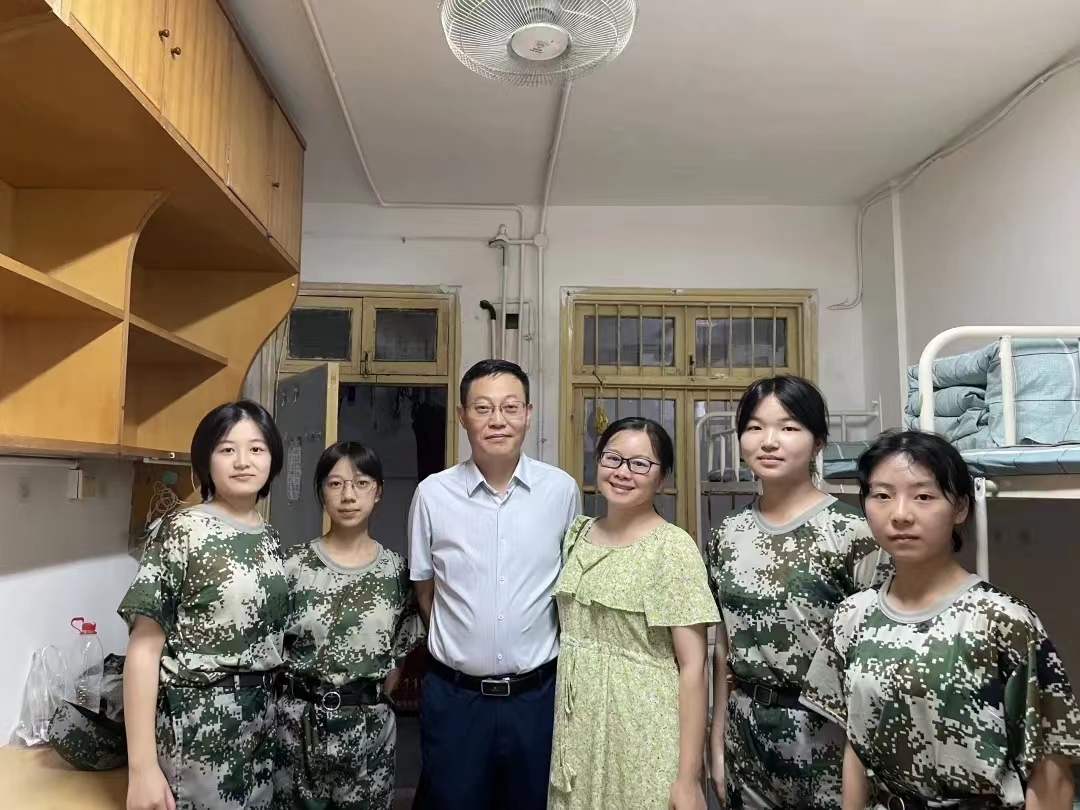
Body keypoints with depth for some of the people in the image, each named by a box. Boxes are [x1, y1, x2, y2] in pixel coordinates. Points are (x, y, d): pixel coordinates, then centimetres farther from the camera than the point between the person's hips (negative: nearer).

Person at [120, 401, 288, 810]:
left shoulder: (268, 537, 4)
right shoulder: (183, 530, -13)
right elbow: (144, 646, -15)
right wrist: (142, 766, -18)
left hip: (260, 725, 6)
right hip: (195, 727, -5)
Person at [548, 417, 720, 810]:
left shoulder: (673, 547, -15)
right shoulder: (578, 533, 3)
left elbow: (692, 667, -14)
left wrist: (688, 778, -15)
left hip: (641, 735, -5)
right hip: (576, 730, 6)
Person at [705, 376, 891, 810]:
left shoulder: (852, 532, -14)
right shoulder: (728, 535, 0)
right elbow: (723, 650, 7)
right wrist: (717, 740, 8)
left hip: (827, 733, -4)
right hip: (746, 736, 4)